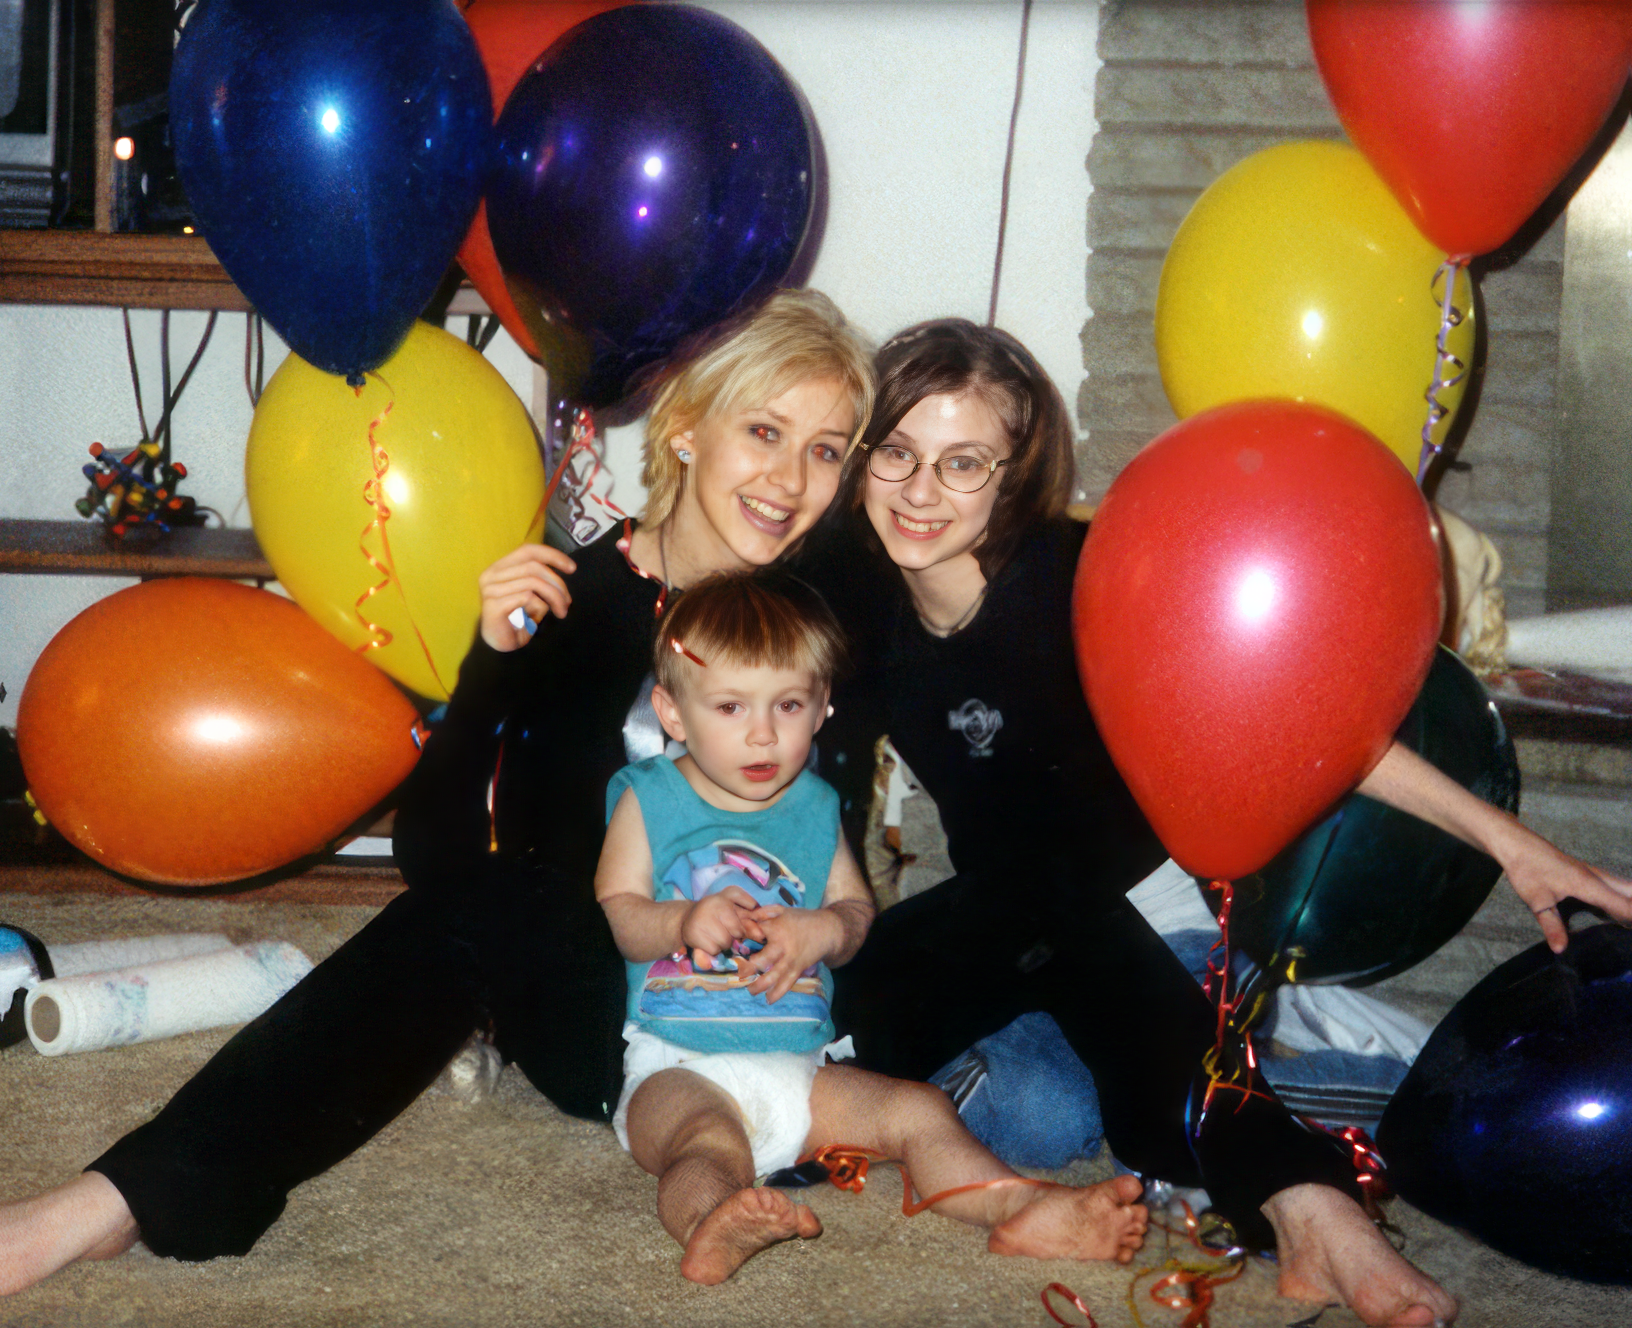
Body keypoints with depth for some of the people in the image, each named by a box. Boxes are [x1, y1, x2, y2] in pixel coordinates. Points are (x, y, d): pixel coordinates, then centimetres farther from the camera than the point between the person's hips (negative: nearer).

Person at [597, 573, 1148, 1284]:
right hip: (677, 1064, -5)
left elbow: (857, 909, 12)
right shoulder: (648, 799, 3)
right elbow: (612, 913, -3)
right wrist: (685, 923, -23)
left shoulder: (814, 807, 14)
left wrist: (821, 928, -12)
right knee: (710, 1145, -36)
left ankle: (1021, 1210, -20)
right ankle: (710, 1227, -65)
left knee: (917, 1109, -11)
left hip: (797, 1064, 5)